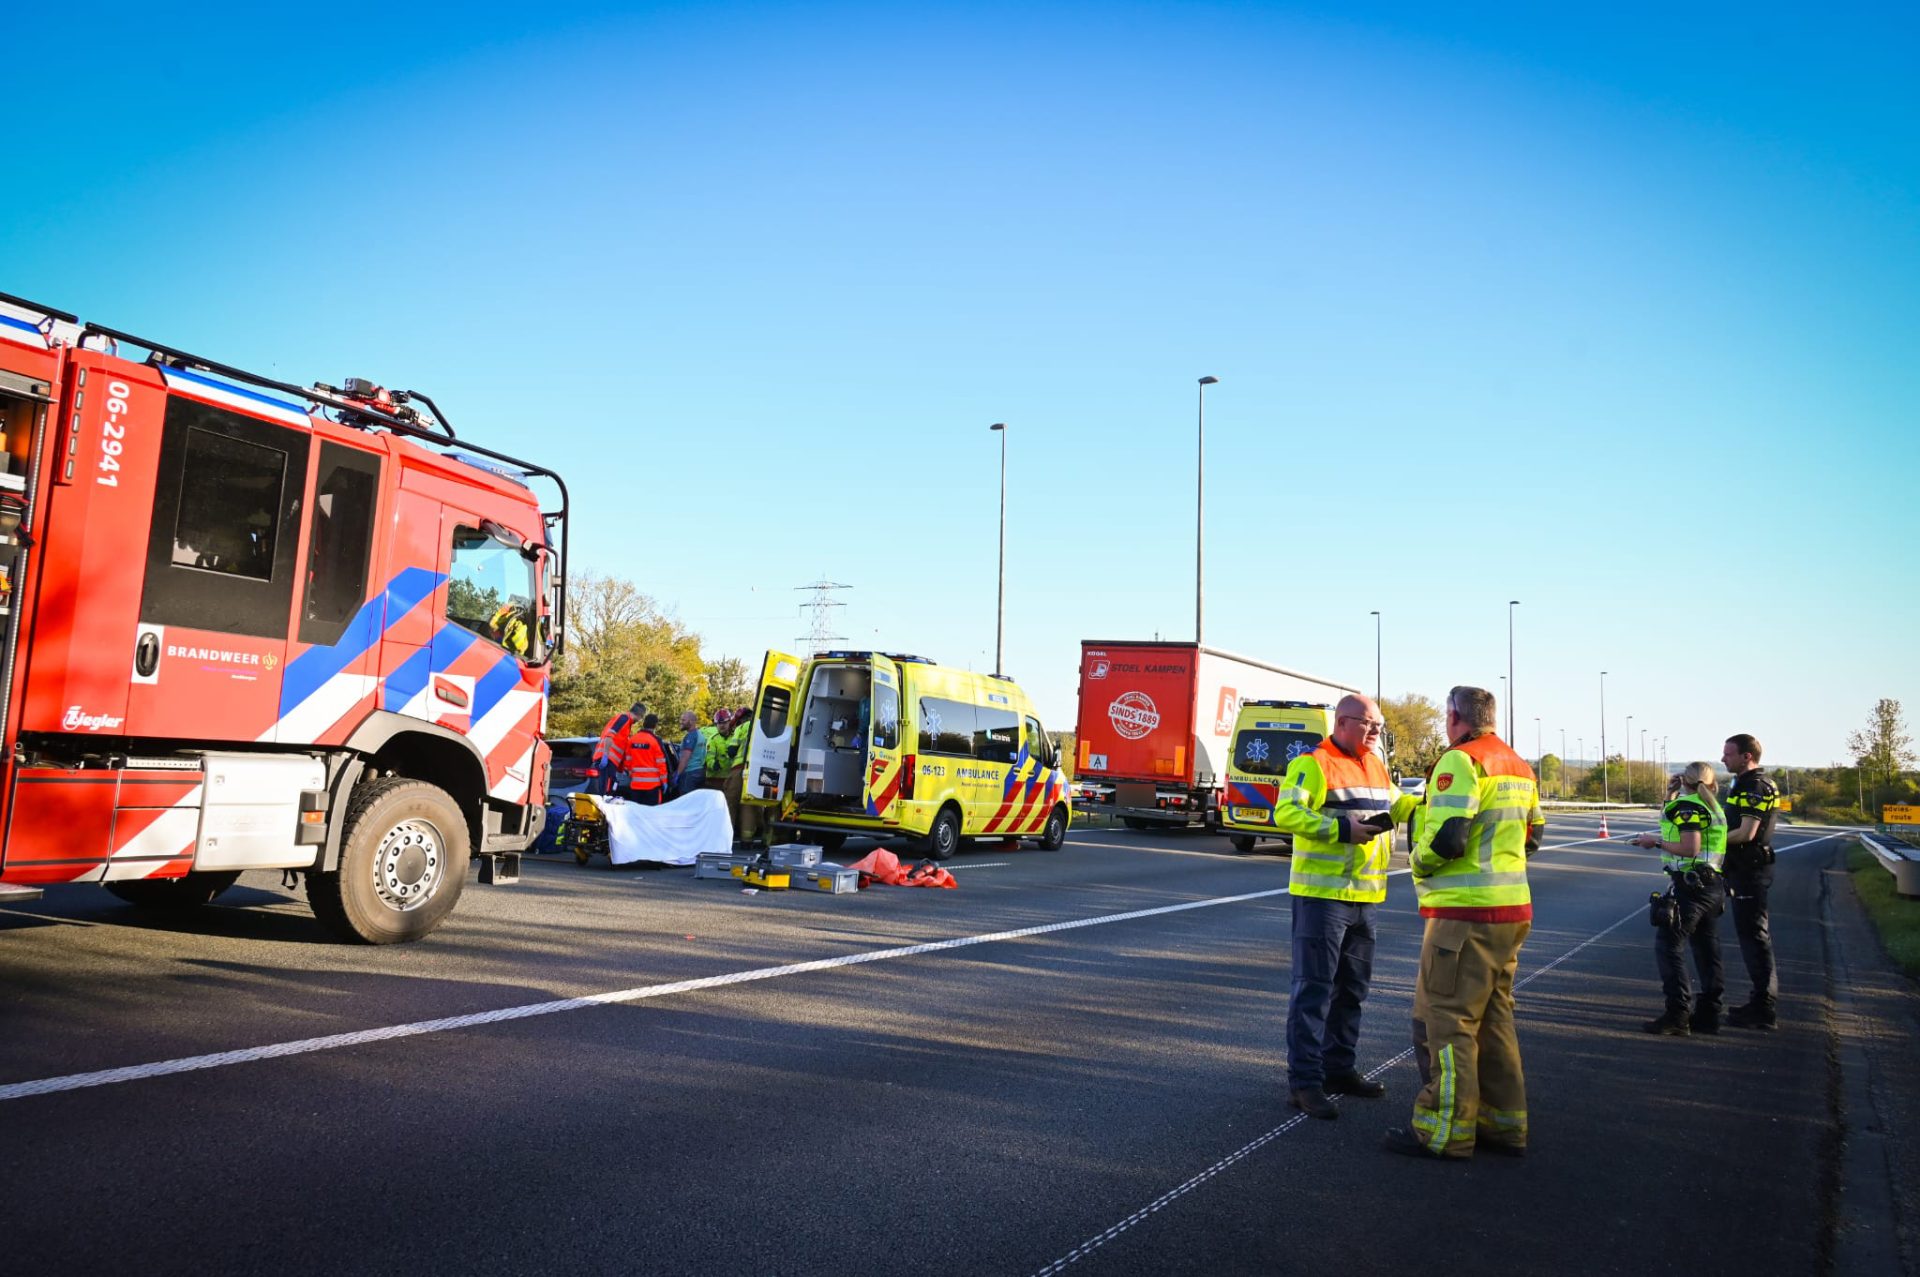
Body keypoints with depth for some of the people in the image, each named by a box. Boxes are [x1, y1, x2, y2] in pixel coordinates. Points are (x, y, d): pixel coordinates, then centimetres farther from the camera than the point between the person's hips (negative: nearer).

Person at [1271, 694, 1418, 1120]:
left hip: (1364, 897, 9)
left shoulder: (1375, 766, 15)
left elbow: (1396, 804, 29)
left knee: (1352, 988, 17)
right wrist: (1341, 828, -30)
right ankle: (1304, 1081, 0)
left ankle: (1339, 1069, 30)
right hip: (1322, 894, -9)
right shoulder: (1313, 764, -12)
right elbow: (1285, 813, -23)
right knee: (1313, 989, -5)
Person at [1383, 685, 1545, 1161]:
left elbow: (1446, 837, -22)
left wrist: (1420, 860, -5)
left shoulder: (1461, 762, -15)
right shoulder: (1519, 767, 15)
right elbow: (1533, 834, 22)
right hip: (1511, 908, 9)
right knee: (1494, 1016, 17)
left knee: (1444, 1019, -2)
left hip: (1465, 912, -9)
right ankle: (1504, 1124, 24)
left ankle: (1445, 1131, 3)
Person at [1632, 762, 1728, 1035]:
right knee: (1706, 950, 12)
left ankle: (1677, 1016, -11)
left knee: (1668, 946, -7)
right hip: (1713, 886, 10)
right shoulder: (1712, 806, 17)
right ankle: (1708, 1014, 17)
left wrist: (1656, 841, -10)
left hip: (1690, 885, -10)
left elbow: (1690, 848, -20)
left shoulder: (1687, 805, -12)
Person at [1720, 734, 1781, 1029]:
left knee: (1753, 936, -6)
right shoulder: (1743, 784, 15)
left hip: (1750, 871, -11)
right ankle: (1764, 999, 25)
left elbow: (1746, 833, -22)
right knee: (1755, 935, 16)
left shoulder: (1756, 787, -17)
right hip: (1746, 869, 11)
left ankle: (1763, 1010, -2)